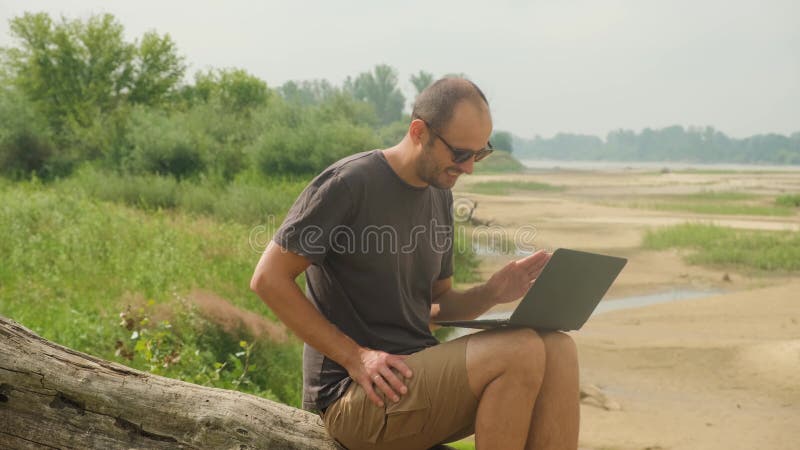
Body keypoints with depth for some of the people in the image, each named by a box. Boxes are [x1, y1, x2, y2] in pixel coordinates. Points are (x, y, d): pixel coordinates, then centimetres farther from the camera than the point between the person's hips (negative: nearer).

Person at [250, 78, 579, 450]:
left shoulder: (440, 196, 13)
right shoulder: (347, 184, -10)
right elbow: (268, 279, -12)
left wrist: (491, 293, -3)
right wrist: (355, 356, -16)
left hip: (422, 373, 8)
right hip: (352, 394, -8)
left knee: (558, 349, -13)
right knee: (523, 352, -24)